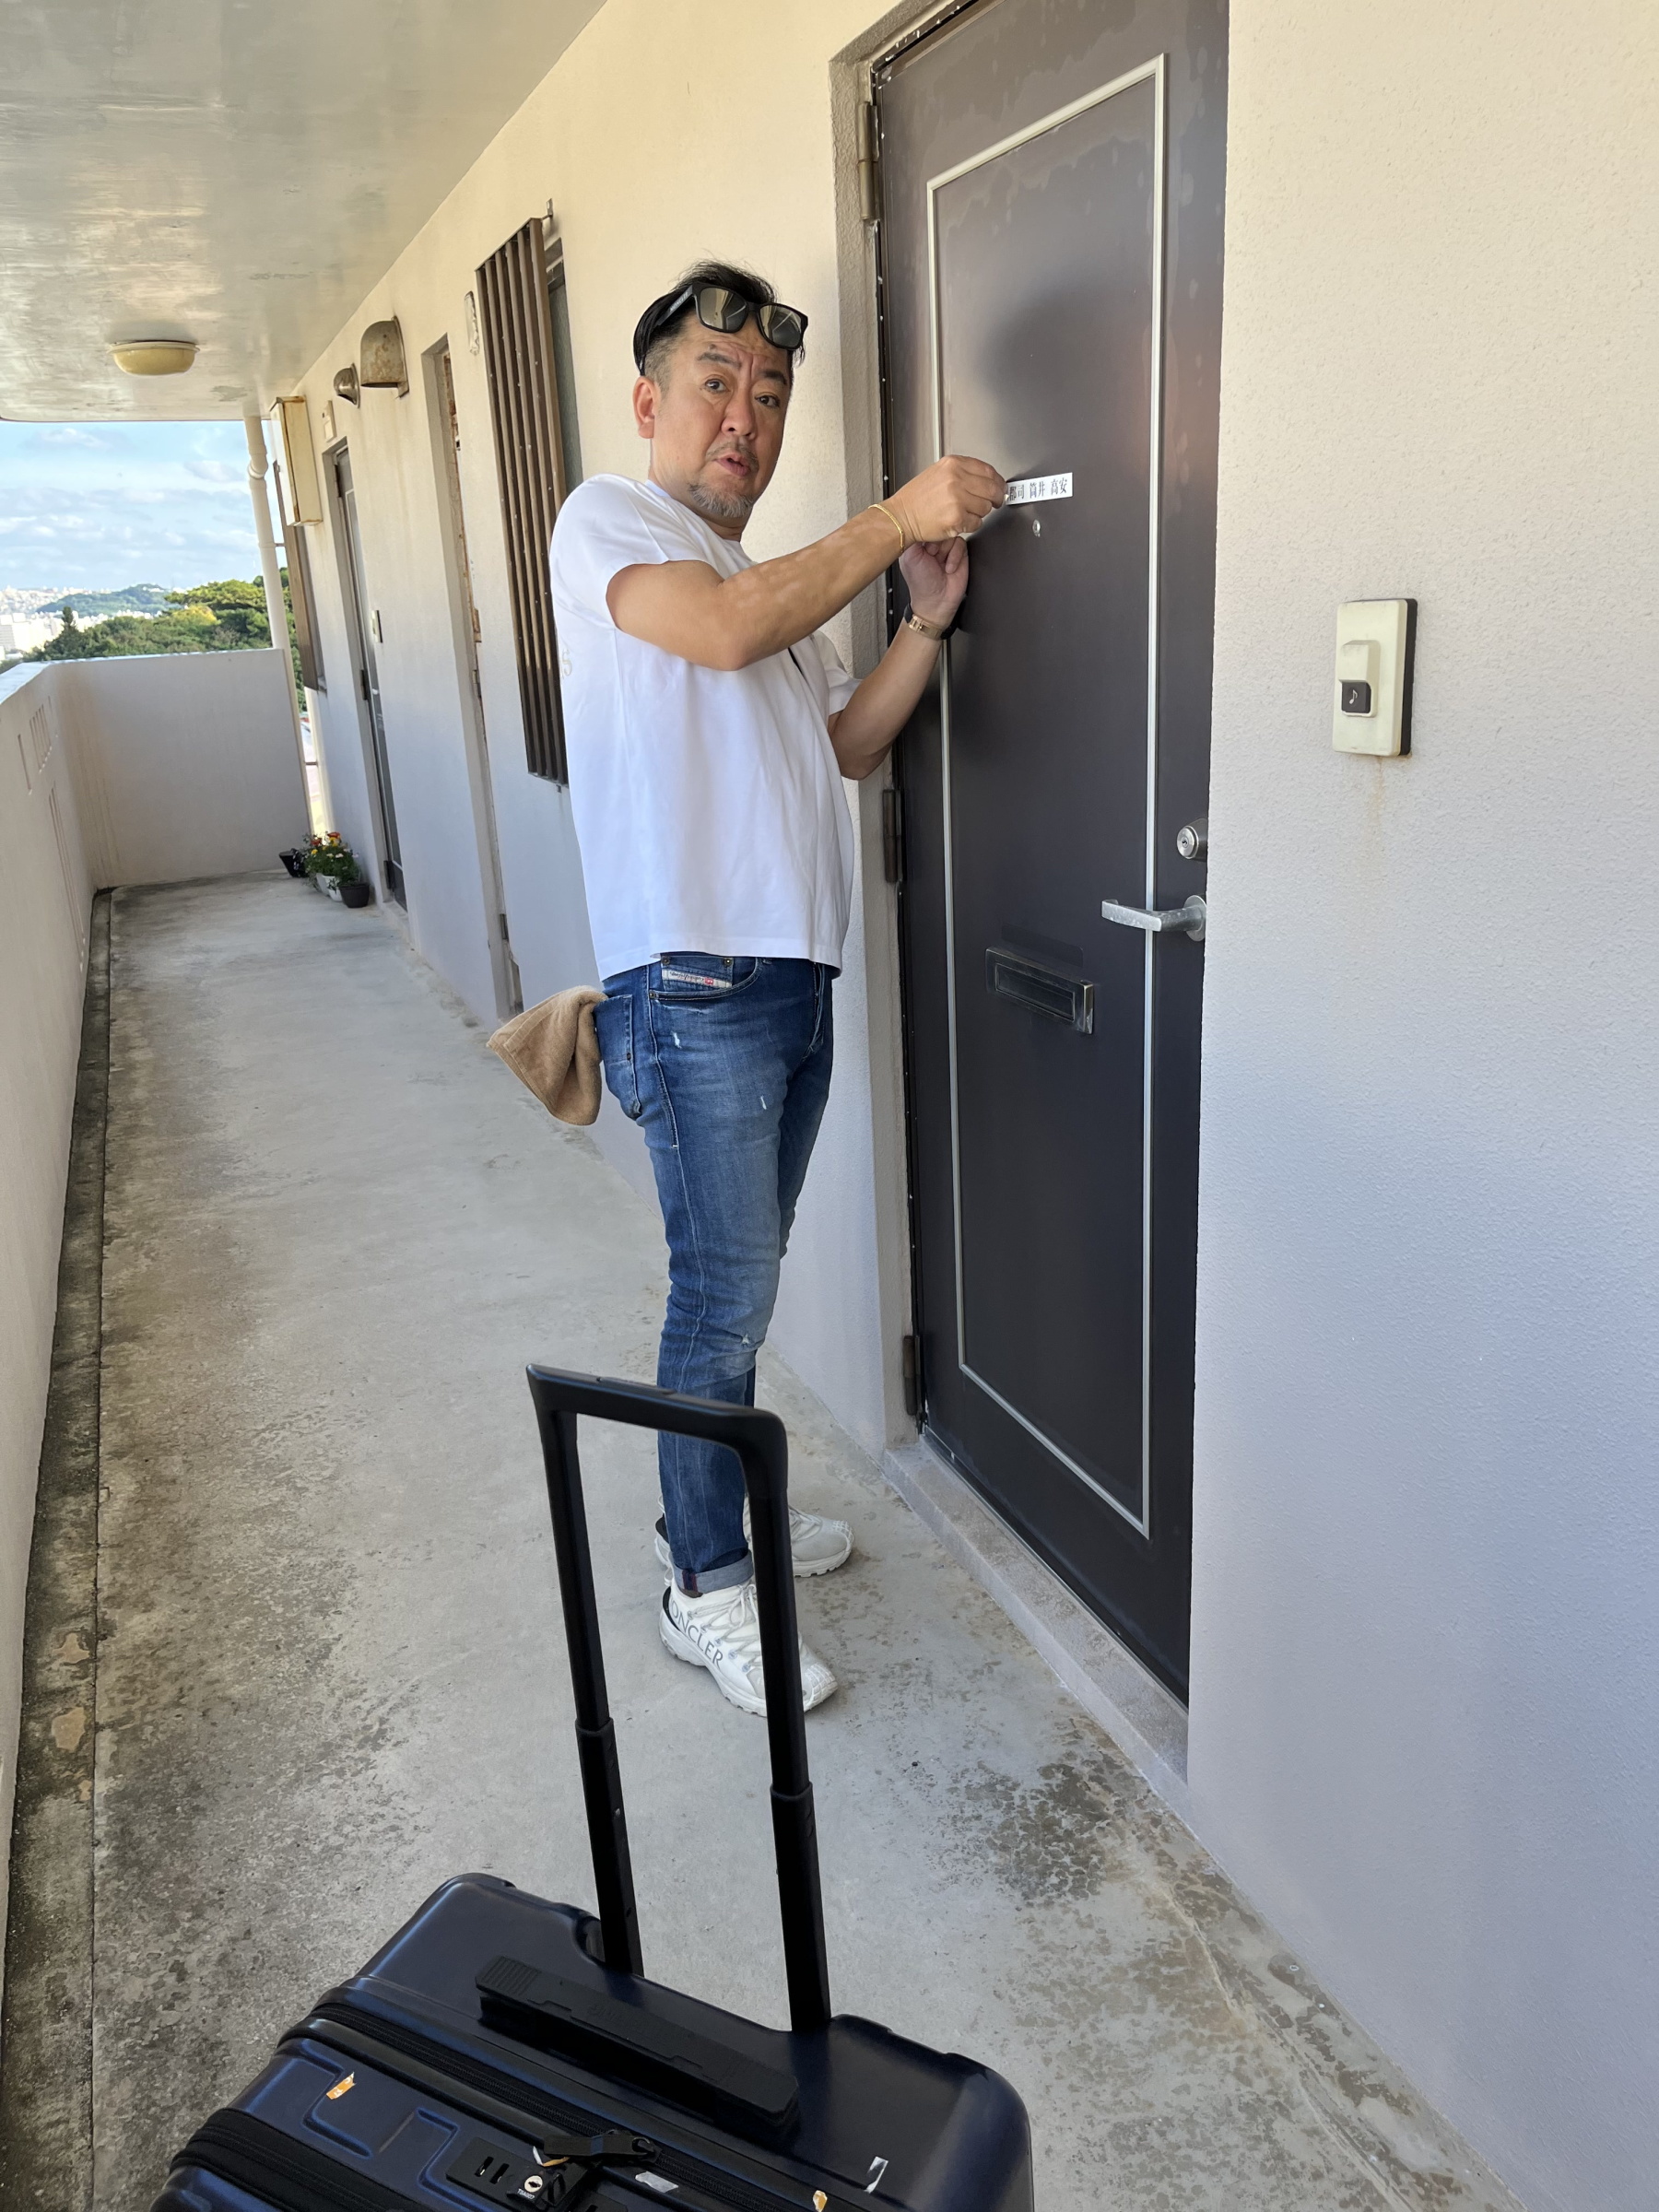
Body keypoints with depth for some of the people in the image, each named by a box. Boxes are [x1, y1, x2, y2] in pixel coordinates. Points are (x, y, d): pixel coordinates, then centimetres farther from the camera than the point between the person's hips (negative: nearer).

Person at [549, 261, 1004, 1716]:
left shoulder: (782, 581, 23)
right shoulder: (608, 519, -2)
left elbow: (848, 747, 16)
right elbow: (726, 632, -22)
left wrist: (928, 621, 4)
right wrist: (896, 519, -15)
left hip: (792, 975, 8)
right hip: (692, 983, -8)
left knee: (742, 1278, 16)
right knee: (726, 1293, -4)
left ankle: (712, 1507, 32)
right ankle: (708, 1588, 12)